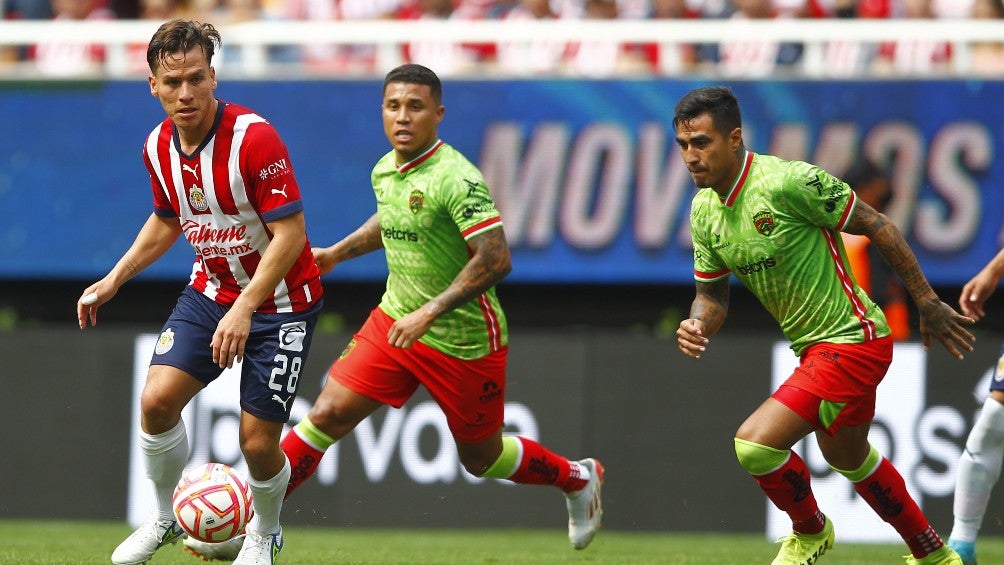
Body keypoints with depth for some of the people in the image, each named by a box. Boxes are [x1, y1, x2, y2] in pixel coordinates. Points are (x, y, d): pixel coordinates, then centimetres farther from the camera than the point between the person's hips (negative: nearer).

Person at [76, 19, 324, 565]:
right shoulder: (158, 146, -4)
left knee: (257, 442, -6)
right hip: (210, 290, 5)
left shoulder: (253, 137, -25)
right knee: (157, 399, -13)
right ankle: (163, 518, 12)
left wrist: (245, 308, -30)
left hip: (280, 301, -5)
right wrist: (114, 279, 12)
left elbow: (290, 233, -25)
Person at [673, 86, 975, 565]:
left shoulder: (789, 181, -23)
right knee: (848, 458, 27)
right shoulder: (704, 210, 1)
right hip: (813, 346, 9)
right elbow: (712, 291, 12)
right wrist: (698, 325, -12)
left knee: (755, 443, -18)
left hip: (850, 340, -9)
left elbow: (876, 226, -15)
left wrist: (928, 304, -10)